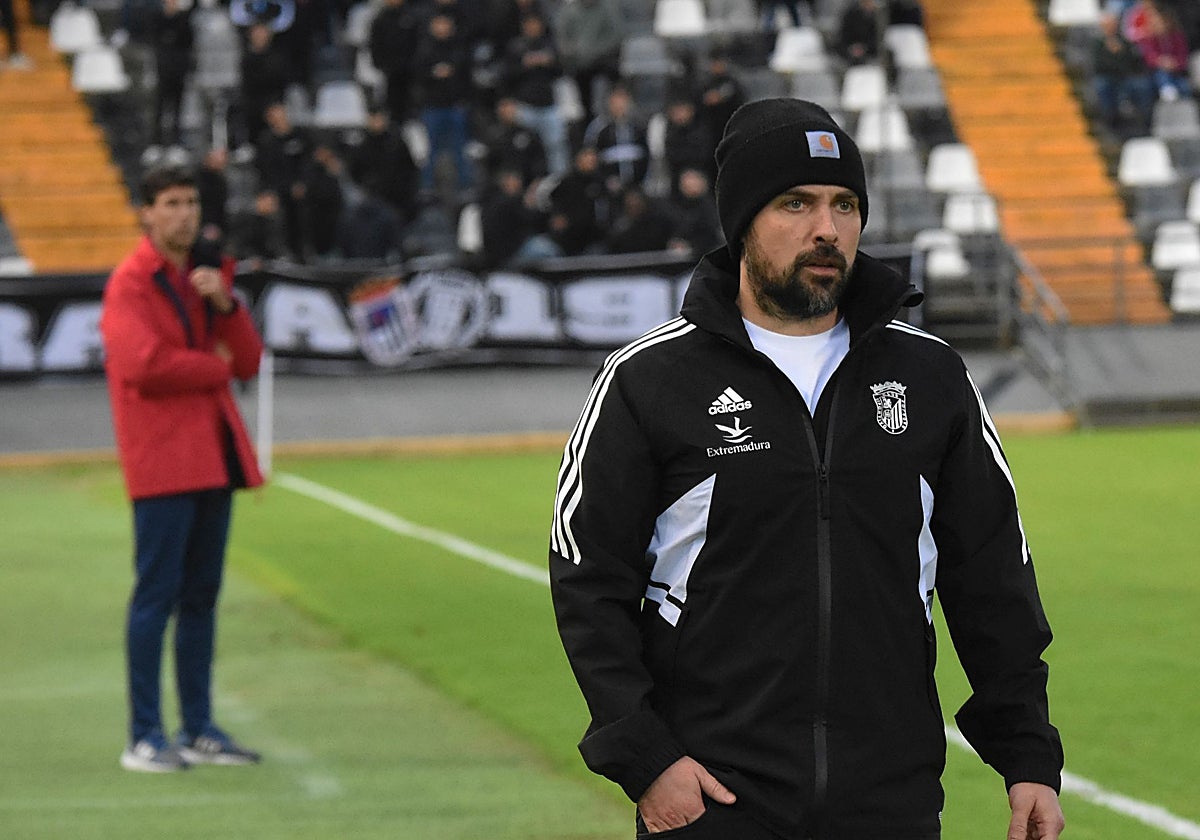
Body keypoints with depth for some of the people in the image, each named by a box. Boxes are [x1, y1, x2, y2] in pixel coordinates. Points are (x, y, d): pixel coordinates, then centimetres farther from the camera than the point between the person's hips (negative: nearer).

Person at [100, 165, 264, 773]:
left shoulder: (207, 274, 18)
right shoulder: (130, 283, -6)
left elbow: (249, 361, 13)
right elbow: (144, 364, -19)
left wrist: (225, 302, -4)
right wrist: (217, 365, -5)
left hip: (213, 454, 7)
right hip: (162, 459, -7)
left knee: (202, 595, 9)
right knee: (157, 594, -9)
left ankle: (199, 730, 14)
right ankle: (144, 739, -7)